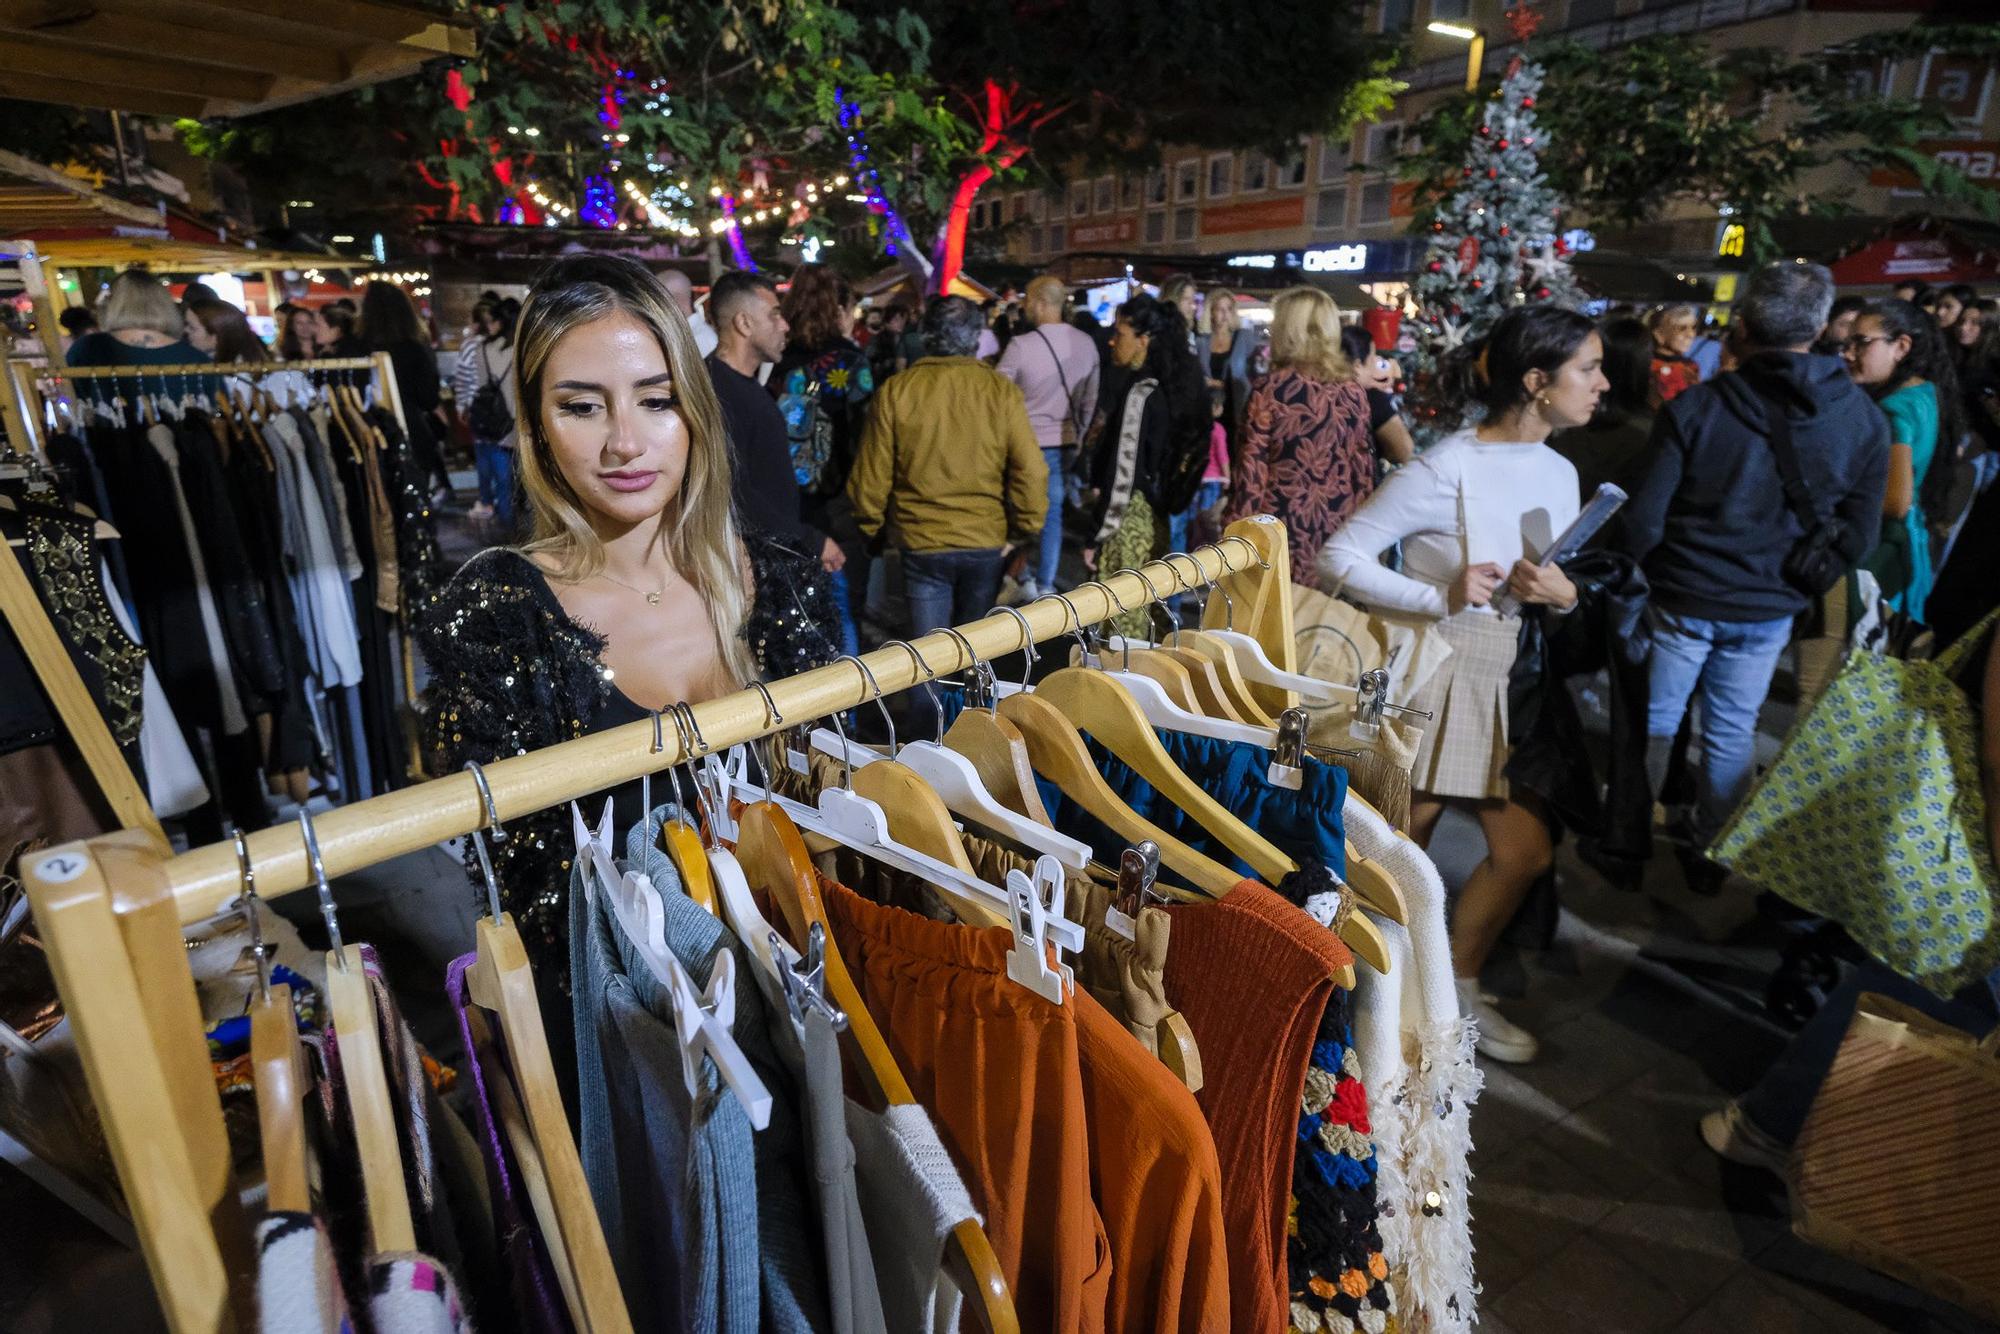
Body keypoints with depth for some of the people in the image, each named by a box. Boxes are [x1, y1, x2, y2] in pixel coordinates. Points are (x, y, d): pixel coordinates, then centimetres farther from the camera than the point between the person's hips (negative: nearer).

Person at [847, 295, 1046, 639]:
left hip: (921, 543, -1)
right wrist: (1024, 532, 5)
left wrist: (871, 529, 11)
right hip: (987, 542, 1)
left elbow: (871, 476, -6)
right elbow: (1031, 472, -10)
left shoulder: (896, 391, -8)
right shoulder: (1001, 391, -8)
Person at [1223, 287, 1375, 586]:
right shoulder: (1353, 392, 5)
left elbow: (1251, 469, -8)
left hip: (1282, 530, -4)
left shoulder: (1270, 389, -8)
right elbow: (1364, 469, 10)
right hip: (1339, 532, 4)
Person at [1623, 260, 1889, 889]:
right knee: (1731, 733, 15)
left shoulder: (1695, 408, -15)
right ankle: (1708, 854, 29)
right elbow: (1857, 536, 1)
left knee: (1654, 723, 12)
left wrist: (1645, 578, 5)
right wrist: (1799, 586, 17)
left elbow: (1644, 516, -13)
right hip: (1769, 610, 3)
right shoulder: (1864, 420, -4)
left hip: (1683, 599, -2)